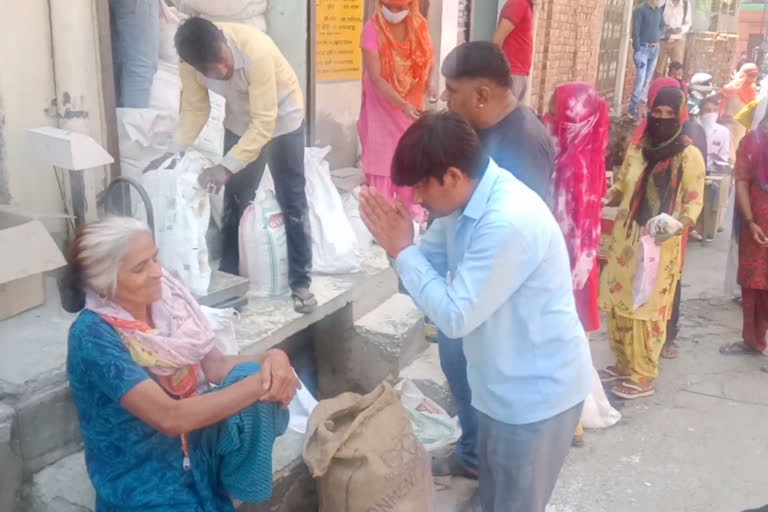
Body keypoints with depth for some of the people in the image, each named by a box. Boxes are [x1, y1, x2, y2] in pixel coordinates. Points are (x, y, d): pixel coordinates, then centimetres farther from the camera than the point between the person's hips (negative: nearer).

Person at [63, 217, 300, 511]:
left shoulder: (166, 296, -4)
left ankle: (235, 488, -2)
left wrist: (270, 359, -24)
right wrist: (259, 384, -30)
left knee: (251, 374, -17)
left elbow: (215, 365, -5)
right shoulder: (93, 337, -22)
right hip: (142, 476, -6)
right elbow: (170, 418, -28)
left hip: (195, 443, 6)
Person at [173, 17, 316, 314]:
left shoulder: (256, 50, -39)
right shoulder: (190, 65, -23)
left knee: (291, 200, -2)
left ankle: (300, 282, 7)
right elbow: (195, 109, -9)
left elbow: (264, 122, -38)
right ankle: (227, 277, 20)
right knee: (234, 201, 8)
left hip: (281, 118, -4)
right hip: (240, 121, 4)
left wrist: (227, 167, -44)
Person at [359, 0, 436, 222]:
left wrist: (430, 80, -14)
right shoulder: (373, 28, -22)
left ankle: (412, 209, 28)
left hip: (412, 103, 4)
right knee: (381, 157, 3)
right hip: (381, 104, -4)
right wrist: (403, 105, -33)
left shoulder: (418, 25, -8)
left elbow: (427, 57, 8)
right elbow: (375, 77, -25)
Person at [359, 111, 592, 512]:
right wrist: (400, 245, -15)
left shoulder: (510, 222, -32)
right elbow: (431, 263, 6)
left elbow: (455, 316, -28)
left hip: (536, 392, -8)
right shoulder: (465, 200, -2)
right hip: (502, 383, 8)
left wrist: (401, 250, -21)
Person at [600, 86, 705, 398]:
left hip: (660, 245, -5)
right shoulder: (636, 149, 9)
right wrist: (605, 198, -3)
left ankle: (643, 377, 12)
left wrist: (676, 226, -25)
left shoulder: (689, 155, -5)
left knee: (648, 308, 0)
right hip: (624, 239, 5)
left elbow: (694, 202, -6)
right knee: (617, 302, 9)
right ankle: (624, 364, 27)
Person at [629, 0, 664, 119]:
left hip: (655, 49, 6)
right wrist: (637, 50, -18)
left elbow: (662, 26, 23)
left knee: (648, 79, 8)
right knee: (640, 79, -12)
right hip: (643, 48, -6)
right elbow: (635, 31, -13)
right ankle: (633, 108, -6)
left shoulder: (659, 10, 11)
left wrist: (657, 37, 3)